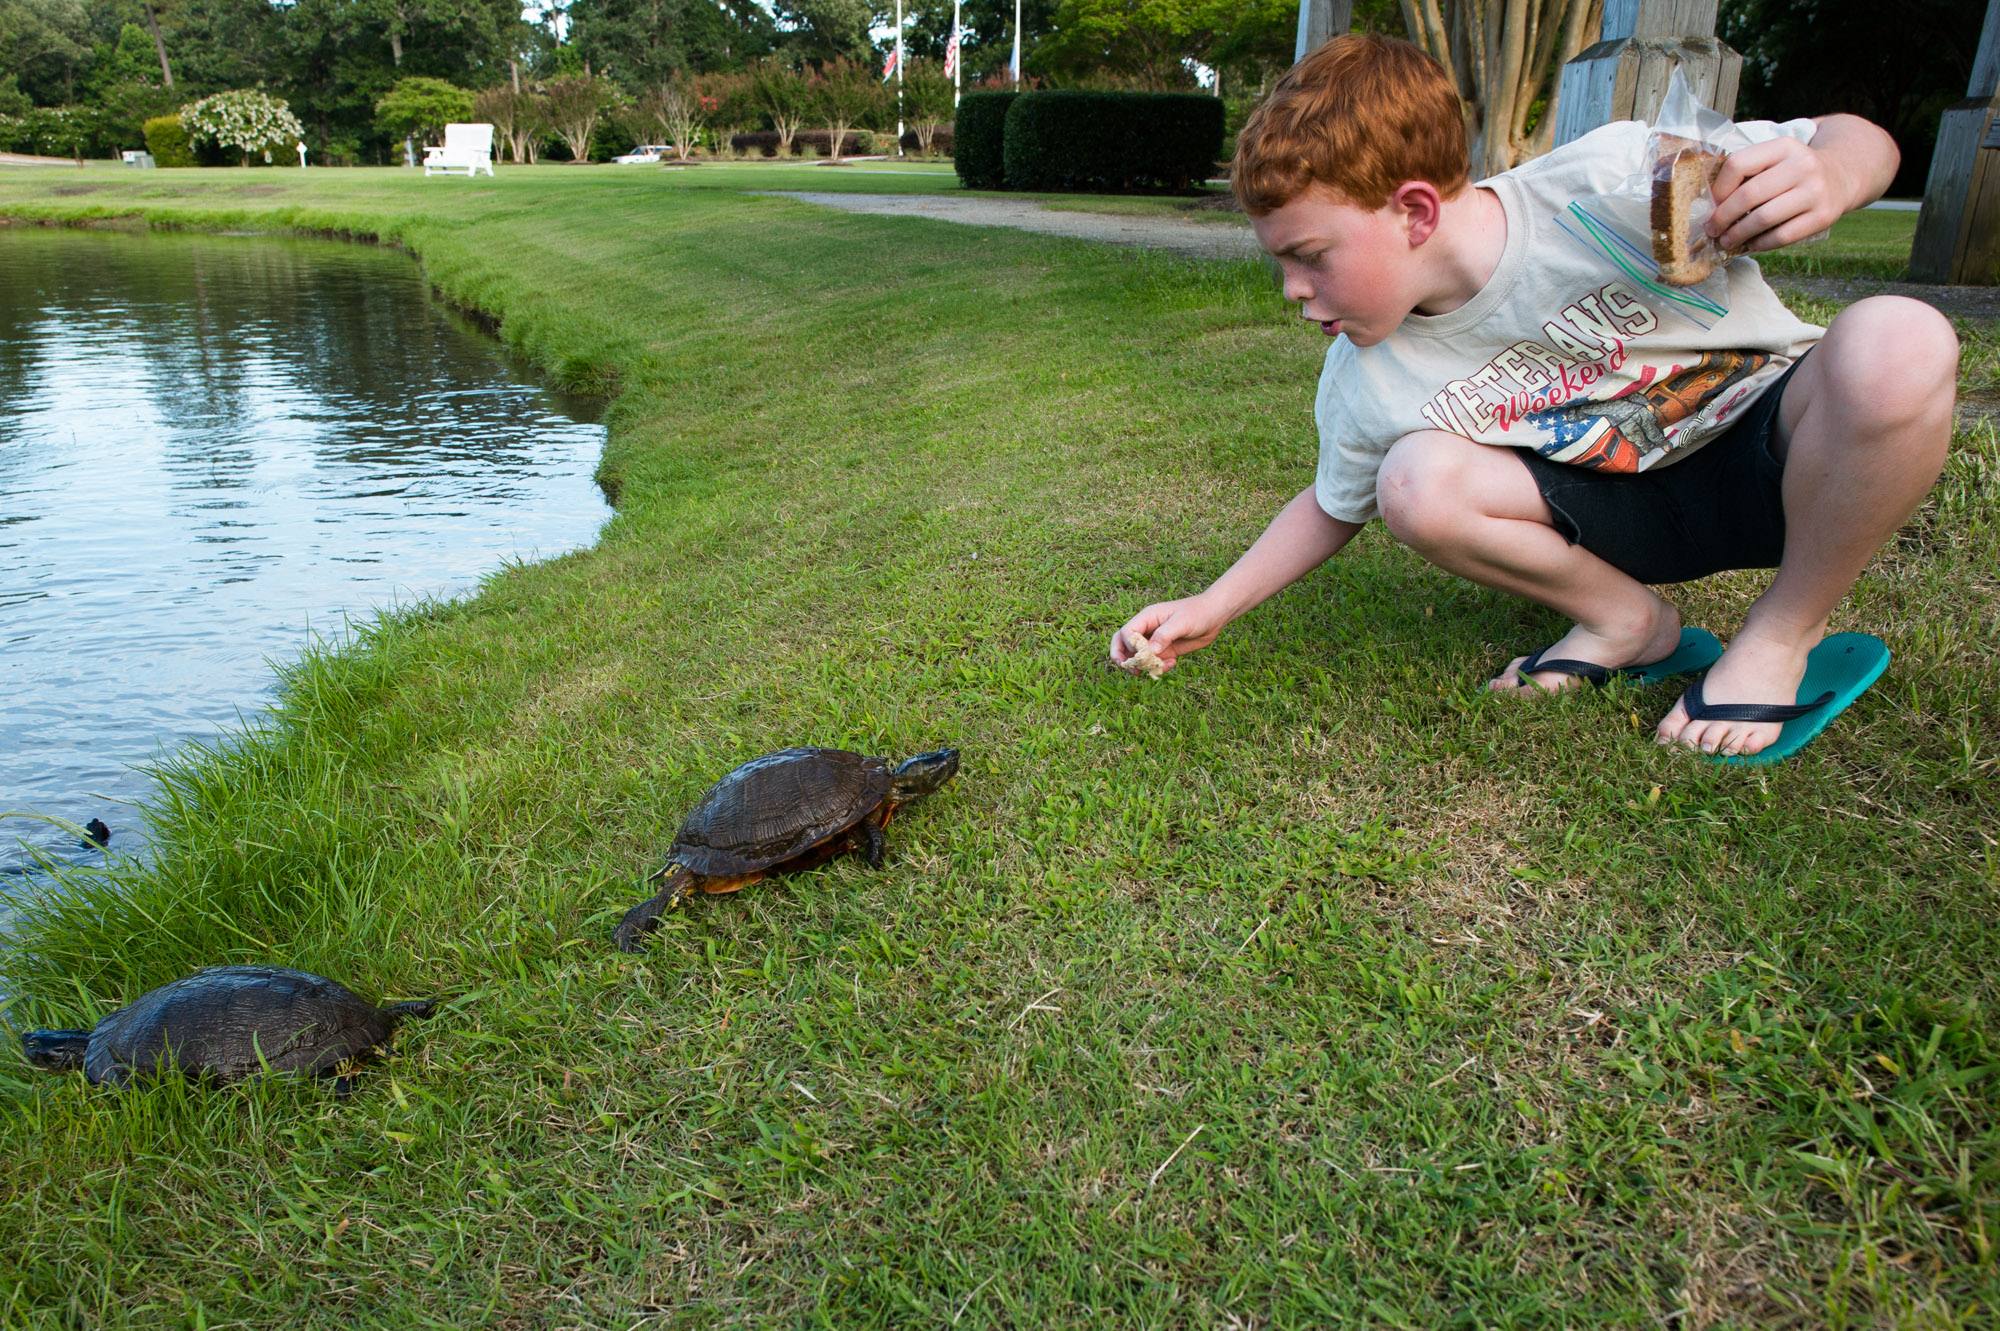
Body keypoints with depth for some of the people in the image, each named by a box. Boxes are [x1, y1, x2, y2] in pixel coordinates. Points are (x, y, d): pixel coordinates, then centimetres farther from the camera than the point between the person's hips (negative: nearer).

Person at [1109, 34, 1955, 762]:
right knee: (1416, 482, -26)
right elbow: (1332, 508, 7)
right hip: (1634, 515, 2)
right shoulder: (1362, 388, -11)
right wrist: (1210, 610, 0)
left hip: (1779, 443, -2)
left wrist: (1826, 177, -38)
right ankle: (1629, 623, -1)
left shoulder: (1611, 186, -24)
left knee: (1898, 344, -37)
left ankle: (1784, 633, -12)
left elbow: (1859, 142, -13)